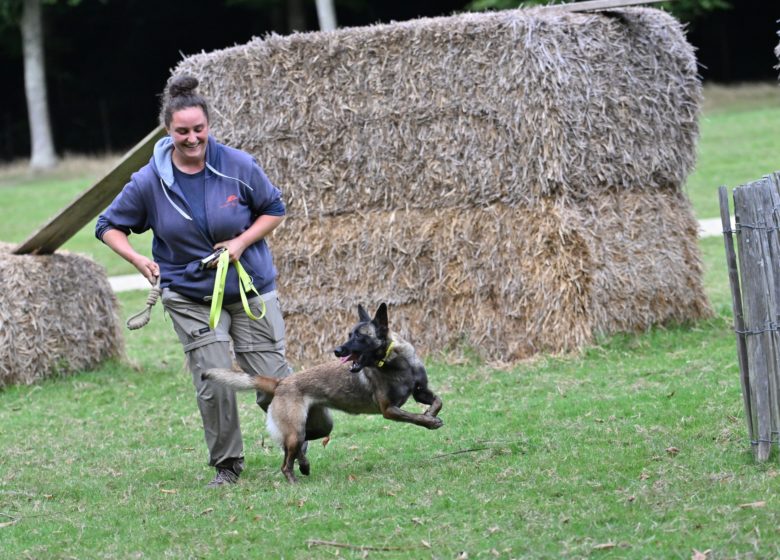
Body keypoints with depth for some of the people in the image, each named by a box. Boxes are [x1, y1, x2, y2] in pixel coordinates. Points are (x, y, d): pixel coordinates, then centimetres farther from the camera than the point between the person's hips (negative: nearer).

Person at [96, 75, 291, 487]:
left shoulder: (238, 166, -10)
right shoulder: (149, 182, -9)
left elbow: (274, 209, 4)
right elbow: (109, 226, 3)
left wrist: (242, 241, -12)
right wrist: (138, 260, -14)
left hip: (251, 289, 0)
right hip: (190, 296, 0)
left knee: (273, 377, -1)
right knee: (215, 383, -8)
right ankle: (226, 464, 11)